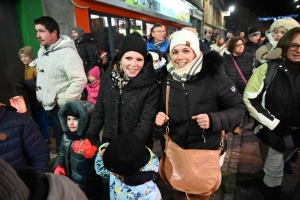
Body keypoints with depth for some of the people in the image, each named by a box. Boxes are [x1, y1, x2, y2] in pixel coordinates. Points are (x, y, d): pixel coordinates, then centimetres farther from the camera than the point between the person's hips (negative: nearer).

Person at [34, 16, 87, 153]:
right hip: (49, 105, 8)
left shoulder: (67, 53, -20)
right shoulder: (42, 51, 9)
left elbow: (80, 80, -28)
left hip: (63, 107, -8)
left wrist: (62, 101, -20)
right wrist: (40, 97, 14)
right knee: (59, 136, 22)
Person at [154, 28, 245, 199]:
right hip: (177, 150, 3)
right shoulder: (168, 79, -5)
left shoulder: (213, 76, -17)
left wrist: (214, 120, -28)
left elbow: (238, 107, -11)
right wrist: (160, 121, -14)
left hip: (207, 151, -3)